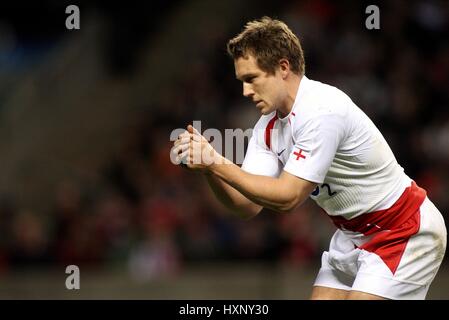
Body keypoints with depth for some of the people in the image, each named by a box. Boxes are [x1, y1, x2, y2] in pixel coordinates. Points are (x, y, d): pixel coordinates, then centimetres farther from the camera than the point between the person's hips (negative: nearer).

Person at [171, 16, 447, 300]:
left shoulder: (321, 110, -26)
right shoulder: (268, 127, 1)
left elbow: (287, 197, -27)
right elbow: (248, 204, -4)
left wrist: (216, 164, -26)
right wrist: (207, 166, -20)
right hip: (353, 235, 9)